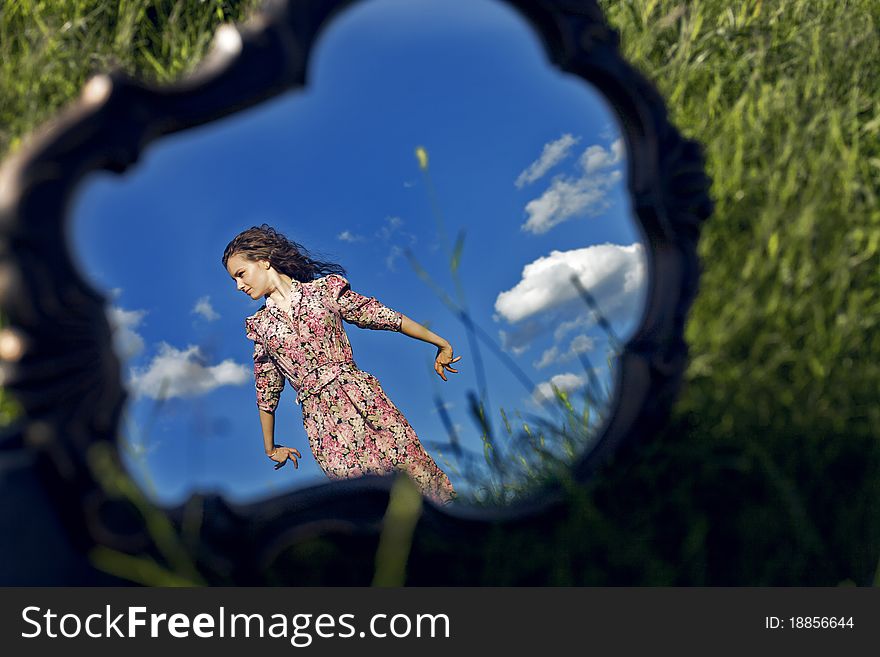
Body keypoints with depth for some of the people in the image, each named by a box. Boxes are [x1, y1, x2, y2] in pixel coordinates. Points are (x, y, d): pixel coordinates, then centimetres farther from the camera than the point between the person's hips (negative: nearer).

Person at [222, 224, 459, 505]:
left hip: (363, 398, -1)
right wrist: (270, 449, 29)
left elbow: (384, 317, 10)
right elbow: (266, 392, 24)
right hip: (323, 423, 1)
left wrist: (441, 343, 13)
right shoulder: (260, 325, 15)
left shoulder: (325, 289, 8)